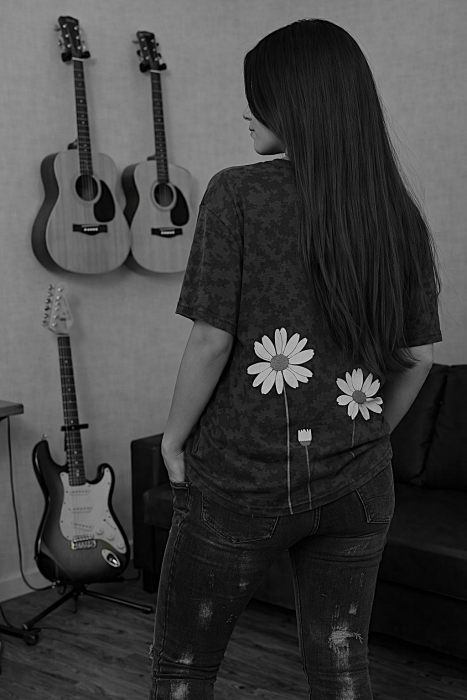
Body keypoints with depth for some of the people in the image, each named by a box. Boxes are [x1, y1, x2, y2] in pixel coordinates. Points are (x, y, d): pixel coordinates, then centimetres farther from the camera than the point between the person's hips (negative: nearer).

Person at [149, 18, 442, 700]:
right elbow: (420, 355, 6)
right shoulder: (398, 212, 3)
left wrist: (174, 440, 0)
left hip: (242, 477, -4)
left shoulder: (239, 193, -12)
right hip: (359, 484, 5)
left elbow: (212, 340, -15)